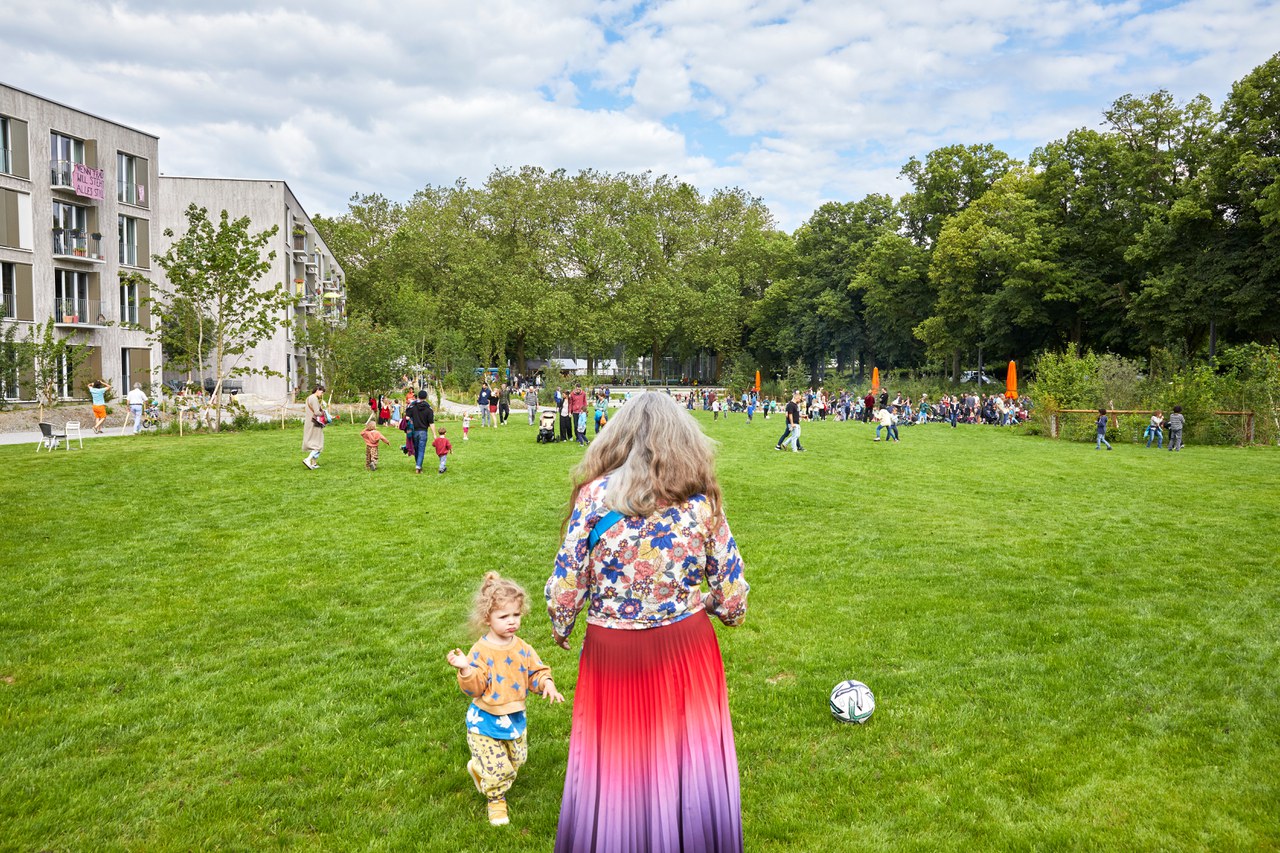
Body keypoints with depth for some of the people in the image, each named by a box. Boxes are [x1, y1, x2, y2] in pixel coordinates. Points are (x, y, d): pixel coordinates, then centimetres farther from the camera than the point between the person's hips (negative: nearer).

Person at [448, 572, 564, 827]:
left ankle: (478, 769, 47)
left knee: (516, 760, 20)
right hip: (485, 720, -5)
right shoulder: (480, 651, -19)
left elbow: (535, 672, 2)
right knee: (498, 767, -6)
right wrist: (465, 669, -36)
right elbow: (474, 688, -19)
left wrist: (546, 683, -17)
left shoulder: (522, 648, -6)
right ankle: (496, 799, 26)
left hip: (515, 717, 5)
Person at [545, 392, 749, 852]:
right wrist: (729, 611, 21)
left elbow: (566, 581, -7)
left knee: (615, 764, 17)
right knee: (687, 762, 20)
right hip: (686, 647, 1)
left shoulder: (595, 494, -10)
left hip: (612, 650, -1)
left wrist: (560, 627, 12)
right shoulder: (701, 497, -7)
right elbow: (732, 588, -1)